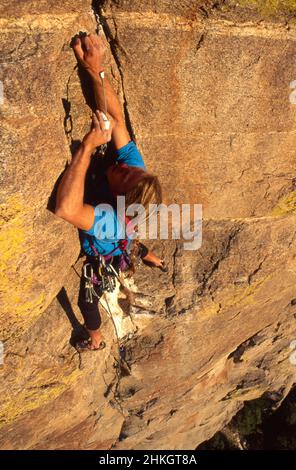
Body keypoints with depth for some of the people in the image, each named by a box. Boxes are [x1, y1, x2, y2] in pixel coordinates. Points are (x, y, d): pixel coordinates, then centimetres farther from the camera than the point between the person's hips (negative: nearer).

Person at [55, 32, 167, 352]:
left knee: (87, 300, 25)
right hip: (123, 246, 6)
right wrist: (96, 69, -52)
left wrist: (89, 144, -69)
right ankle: (156, 262, 77)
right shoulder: (134, 168, -39)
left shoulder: (113, 222, -54)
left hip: (102, 262, -5)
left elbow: (66, 208, -72)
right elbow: (115, 118, -42)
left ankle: (95, 341, 56)